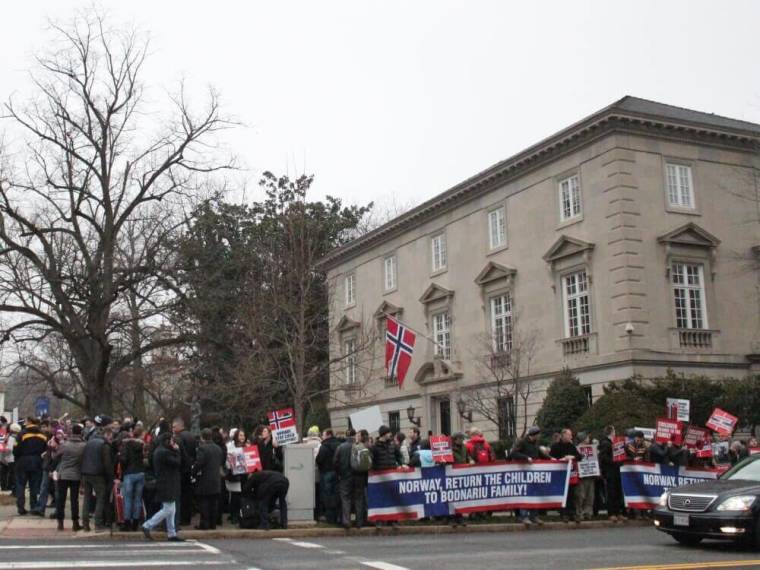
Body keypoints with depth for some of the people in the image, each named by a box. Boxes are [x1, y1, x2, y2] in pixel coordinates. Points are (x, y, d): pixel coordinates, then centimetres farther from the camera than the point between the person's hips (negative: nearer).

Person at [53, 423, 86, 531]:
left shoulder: (64, 445, -10)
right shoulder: (84, 446, -10)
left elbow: (55, 457, 2)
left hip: (63, 475, 0)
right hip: (76, 476, 0)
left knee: (60, 499, 9)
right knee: (74, 499, 7)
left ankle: (60, 522, 11)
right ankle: (75, 523, 9)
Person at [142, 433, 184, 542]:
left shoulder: (159, 451, 14)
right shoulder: (165, 452, -19)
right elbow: (177, 463, -18)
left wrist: (175, 451, 7)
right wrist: (177, 451, -6)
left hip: (166, 485, 11)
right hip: (167, 485, -11)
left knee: (171, 510, 12)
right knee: (168, 510, -5)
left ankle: (171, 534, 15)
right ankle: (147, 526, 0)